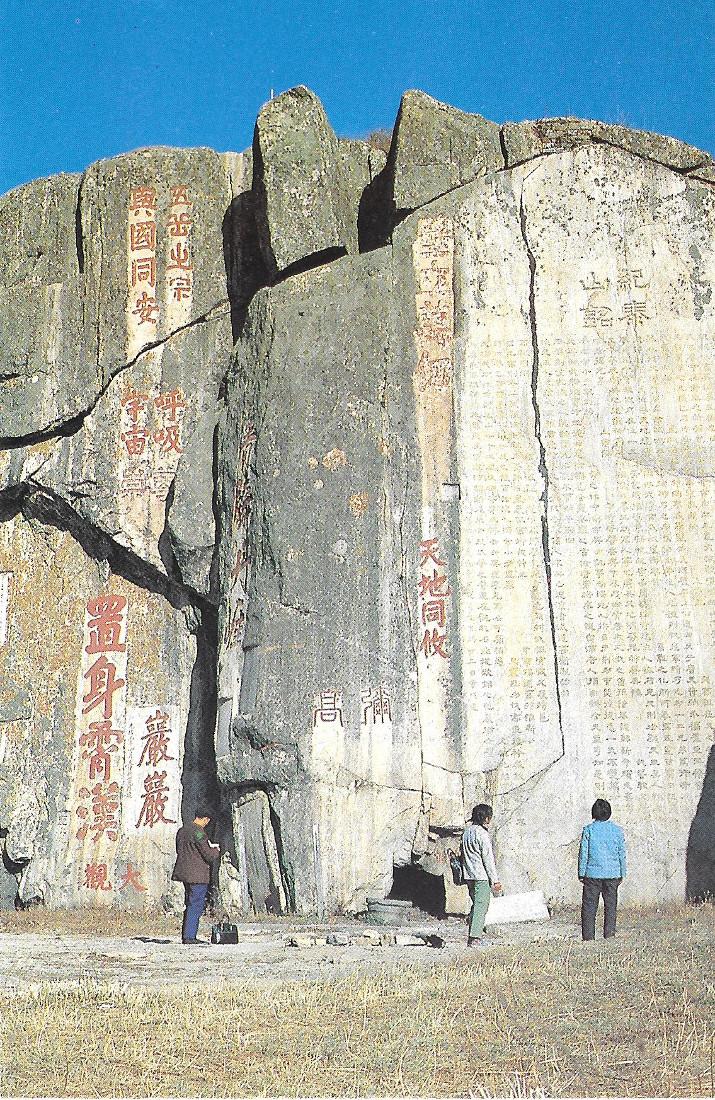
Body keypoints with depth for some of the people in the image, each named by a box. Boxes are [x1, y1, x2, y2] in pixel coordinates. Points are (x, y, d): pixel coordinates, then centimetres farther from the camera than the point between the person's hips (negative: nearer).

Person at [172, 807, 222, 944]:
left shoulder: (182, 830, 11)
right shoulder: (199, 832, -17)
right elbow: (209, 855, -18)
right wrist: (216, 851, 5)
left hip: (184, 873, 9)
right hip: (197, 875, -9)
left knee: (190, 905, 16)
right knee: (196, 905, -2)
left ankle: (186, 935, 19)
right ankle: (189, 936, -2)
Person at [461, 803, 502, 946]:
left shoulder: (466, 831, 10)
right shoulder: (482, 834, -15)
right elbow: (488, 859, -15)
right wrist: (495, 880, -11)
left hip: (468, 875, 8)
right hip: (481, 876, -8)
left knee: (476, 903, 18)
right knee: (481, 906, -4)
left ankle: (473, 935, 21)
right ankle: (474, 939, -8)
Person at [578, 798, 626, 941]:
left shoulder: (588, 830, -6)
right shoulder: (617, 830, 1)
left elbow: (583, 853, -4)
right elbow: (622, 854, 5)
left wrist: (581, 873, 3)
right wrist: (622, 874, 14)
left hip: (592, 873, -2)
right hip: (612, 874, 2)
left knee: (589, 906, 5)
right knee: (611, 905, 11)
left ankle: (588, 936, 5)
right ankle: (609, 934, 10)